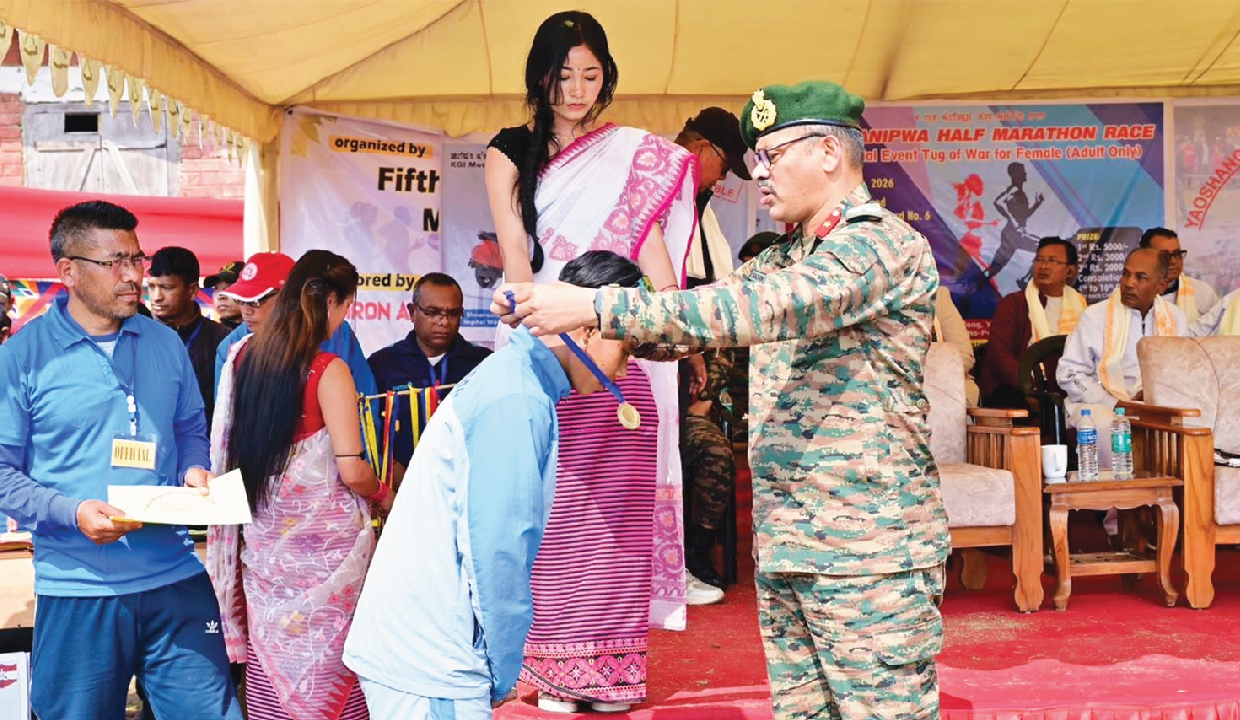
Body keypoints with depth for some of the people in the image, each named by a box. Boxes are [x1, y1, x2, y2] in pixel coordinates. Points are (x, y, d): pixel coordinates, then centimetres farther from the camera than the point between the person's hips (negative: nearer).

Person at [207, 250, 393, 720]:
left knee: (270, 661, 15)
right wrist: (384, 496, 3)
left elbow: (228, 446, 12)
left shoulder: (244, 355, 3)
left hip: (263, 538, 6)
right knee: (328, 663, 6)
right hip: (323, 541, -6)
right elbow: (352, 471, -17)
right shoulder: (328, 369, -15)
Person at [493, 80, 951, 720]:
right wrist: (555, 312, -1)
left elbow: (759, 308, -26)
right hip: (782, 546, 8)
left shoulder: (884, 245, -12)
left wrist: (597, 307, -28)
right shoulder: (778, 261, 16)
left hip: (869, 548, -8)